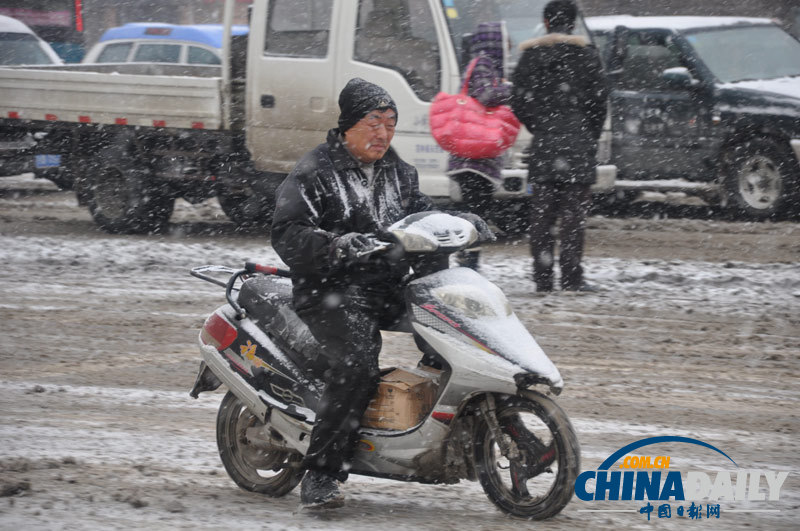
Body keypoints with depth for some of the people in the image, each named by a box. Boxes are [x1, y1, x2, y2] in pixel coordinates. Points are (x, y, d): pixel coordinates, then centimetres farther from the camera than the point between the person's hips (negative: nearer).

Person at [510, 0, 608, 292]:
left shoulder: (531, 53, 8)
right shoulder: (585, 52, 0)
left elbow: (519, 101, 7)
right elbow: (598, 96, -1)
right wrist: (592, 134, 11)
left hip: (542, 144, 3)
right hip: (577, 142, -2)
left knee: (542, 213, 5)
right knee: (574, 212, -2)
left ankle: (543, 278, 4)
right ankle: (571, 277, -6)